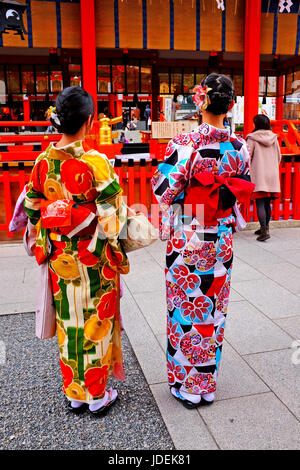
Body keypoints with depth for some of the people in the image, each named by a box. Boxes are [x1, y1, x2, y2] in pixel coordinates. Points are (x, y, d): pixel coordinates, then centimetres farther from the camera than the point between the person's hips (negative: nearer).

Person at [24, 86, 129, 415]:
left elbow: (33, 211, 5)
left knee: (67, 321, 17)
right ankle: (97, 396, 28)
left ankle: (74, 394, 34)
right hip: (93, 259, -4)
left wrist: (43, 247, 17)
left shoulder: (43, 162, -2)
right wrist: (119, 254, -2)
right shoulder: (96, 162, -18)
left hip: (59, 258, 5)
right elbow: (110, 217, -16)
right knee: (96, 322, 11)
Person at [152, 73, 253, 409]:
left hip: (187, 241, -4)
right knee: (214, 309, 16)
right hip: (221, 241, 5)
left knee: (186, 309, 10)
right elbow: (242, 191, 8)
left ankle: (186, 385, 26)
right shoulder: (239, 146, -2)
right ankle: (208, 384, 32)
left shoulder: (184, 144, -17)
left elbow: (164, 190, -14)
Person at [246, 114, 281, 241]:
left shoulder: (252, 138, -6)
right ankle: (265, 228, 24)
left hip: (258, 175, -5)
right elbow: (279, 157, 15)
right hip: (272, 175, 5)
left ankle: (264, 231, -18)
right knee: (267, 203, 14)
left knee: (260, 204, -7)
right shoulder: (274, 138, 9)